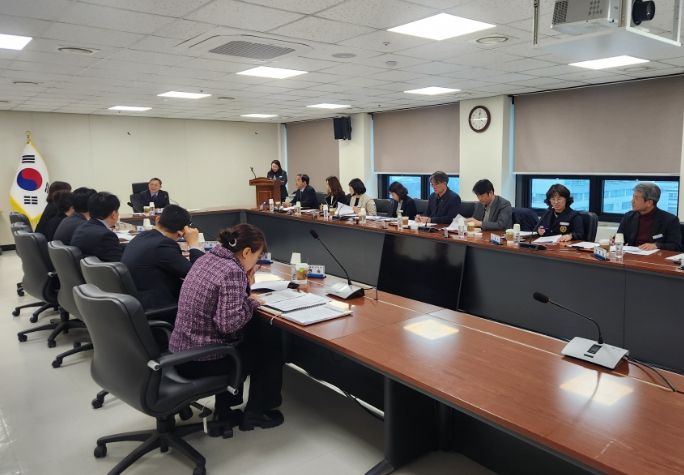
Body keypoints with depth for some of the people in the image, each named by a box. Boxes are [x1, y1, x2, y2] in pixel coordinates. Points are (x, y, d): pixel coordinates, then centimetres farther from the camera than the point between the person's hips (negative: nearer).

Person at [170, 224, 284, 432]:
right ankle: (255, 412, 25)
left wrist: (245, 285, 4)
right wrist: (250, 303, -11)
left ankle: (226, 407, 32)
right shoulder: (233, 272, -21)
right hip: (202, 361, -8)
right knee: (270, 340, 11)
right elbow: (229, 323, -28)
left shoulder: (208, 258, 6)